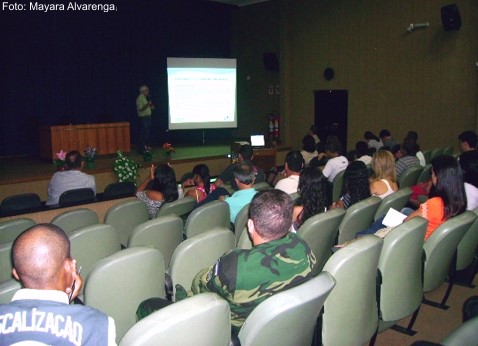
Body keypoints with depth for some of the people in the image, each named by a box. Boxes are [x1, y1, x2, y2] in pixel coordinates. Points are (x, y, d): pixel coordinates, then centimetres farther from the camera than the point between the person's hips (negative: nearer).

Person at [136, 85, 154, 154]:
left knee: (147, 132, 15)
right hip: (143, 118, -10)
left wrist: (151, 107, 11)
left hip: (148, 117, 10)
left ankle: (145, 145, 26)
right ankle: (142, 148, -5)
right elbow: (140, 109, -21)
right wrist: (147, 104, -28)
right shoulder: (140, 98, -14)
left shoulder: (145, 98, 15)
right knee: (142, 133, -7)